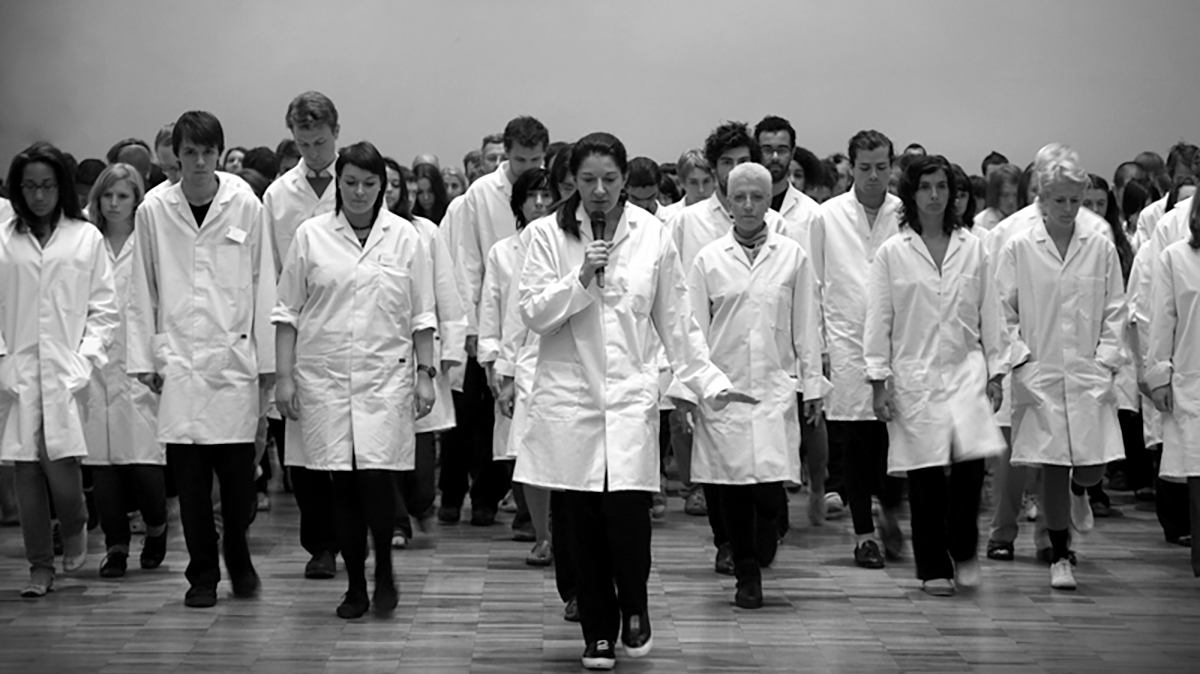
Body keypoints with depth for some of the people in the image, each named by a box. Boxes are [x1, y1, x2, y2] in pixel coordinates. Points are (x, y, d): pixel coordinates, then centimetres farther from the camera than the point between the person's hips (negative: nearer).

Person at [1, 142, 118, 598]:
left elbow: (103, 308, 5)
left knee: (61, 460, -12)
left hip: (67, 370, -2)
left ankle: (75, 530, 20)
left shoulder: (86, 238, 5)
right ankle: (40, 567, 13)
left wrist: (86, 357, -5)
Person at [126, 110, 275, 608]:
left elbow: (261, 284, 3)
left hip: (233, 355, 0)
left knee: (237, 469, 1)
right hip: (178, 358, 1)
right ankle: (202, 574, 14)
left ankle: (238, 558, 25)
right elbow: (142, 291, 7)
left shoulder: (245, 206, 0)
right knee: (189, 474, 2)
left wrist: (266, 356, 2)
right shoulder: (153, 211, 2)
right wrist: (143, 357, 3)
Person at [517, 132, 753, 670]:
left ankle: (634, 611, 14)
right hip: (569, 395, 0)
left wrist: (709, 381, 5)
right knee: (583, 521, 3)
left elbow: (676, 320, 9)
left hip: (631, 394, 0)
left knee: (628, 512, -13)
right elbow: (533, 313, -3)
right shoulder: (548, 235, 1)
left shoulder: (652, 234, 4)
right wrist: (581, 278, -15)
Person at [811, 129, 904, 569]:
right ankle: (863, 532, 11)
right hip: (847, 339, 0)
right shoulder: (828, 216, 5)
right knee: (854, 440, 2)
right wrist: (816, 341, 3)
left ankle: (890, 513, 21)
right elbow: (815, 284, 8)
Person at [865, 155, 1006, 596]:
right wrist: (879, 380, -2)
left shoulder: (972, 248, 8)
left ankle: (963, 550, 9)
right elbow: (878, 320, 2)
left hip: (965, 368, 1)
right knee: (926, 474, 0)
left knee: (971, 459, -14)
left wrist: (995, 371, 7)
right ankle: (933, 568, 12)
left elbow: (987, 314, 11)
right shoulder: (892, 253, 1)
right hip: (914, 374, -1)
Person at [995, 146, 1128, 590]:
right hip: (1039, 377, -1)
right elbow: (1003, 312, 2)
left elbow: (1115, 311, 8)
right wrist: (1021, 361, -6)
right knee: (1051, 468, -1)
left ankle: (1079, 491, 33)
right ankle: (1060, 557, 14)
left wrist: (1106, 360, -1)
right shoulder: (1018, 249, 0)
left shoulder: (1101, 248, 4)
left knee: (1092, 465, -5)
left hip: (1089, 377, 1)